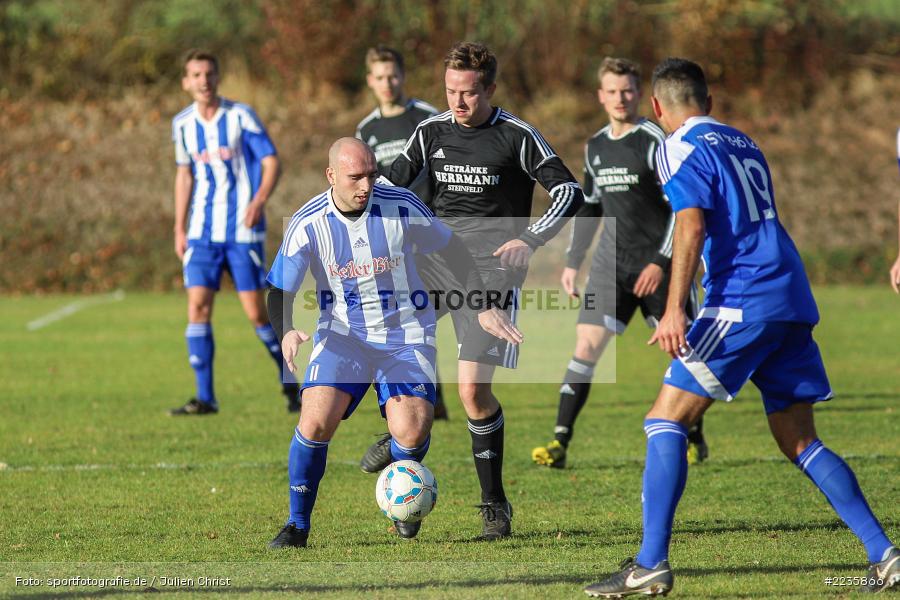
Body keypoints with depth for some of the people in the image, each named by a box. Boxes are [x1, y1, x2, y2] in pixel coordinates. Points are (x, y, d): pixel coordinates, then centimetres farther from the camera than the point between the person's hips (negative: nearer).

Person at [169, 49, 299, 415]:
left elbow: (271, 161, -6)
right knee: (198, 307, -8)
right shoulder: (183, 124, 7)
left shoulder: (240, 116, -6)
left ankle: (291, 382, 17)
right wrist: (179, 228, 15)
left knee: (256, 312, -4)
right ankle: (205, 397, -4)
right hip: (203, 231, 4)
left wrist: (260, 200, -23)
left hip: (243, 229, -4)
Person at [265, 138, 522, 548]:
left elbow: (453, 251, 5)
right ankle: (297, 525, -3)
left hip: (406, 334, 0)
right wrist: (286, 332, -26)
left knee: (412, 431, -19)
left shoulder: (403, 207, -11)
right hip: (342, 334, 0)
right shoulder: (307, 224, -12)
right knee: (316, 419, -22)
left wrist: (484, 308, 0)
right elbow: (280, 292, -5)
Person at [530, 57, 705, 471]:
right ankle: (560, 443, -10)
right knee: (586, 344, -7)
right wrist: (572, 262, 16)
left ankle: (695, 440, 19)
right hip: (612, 262, 5)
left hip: (659, 262, -5)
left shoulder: (655, 142, -10)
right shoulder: (595, 146, 10)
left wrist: (661, 262, -18)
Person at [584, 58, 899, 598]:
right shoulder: (744, 143, 23)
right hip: (794, 299, 8)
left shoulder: (680, 150, -1)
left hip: (743, 302, -8)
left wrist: (675, 309, -21)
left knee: (666, 421, -4)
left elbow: (692, 229, -14)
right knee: (800, 441, 11)